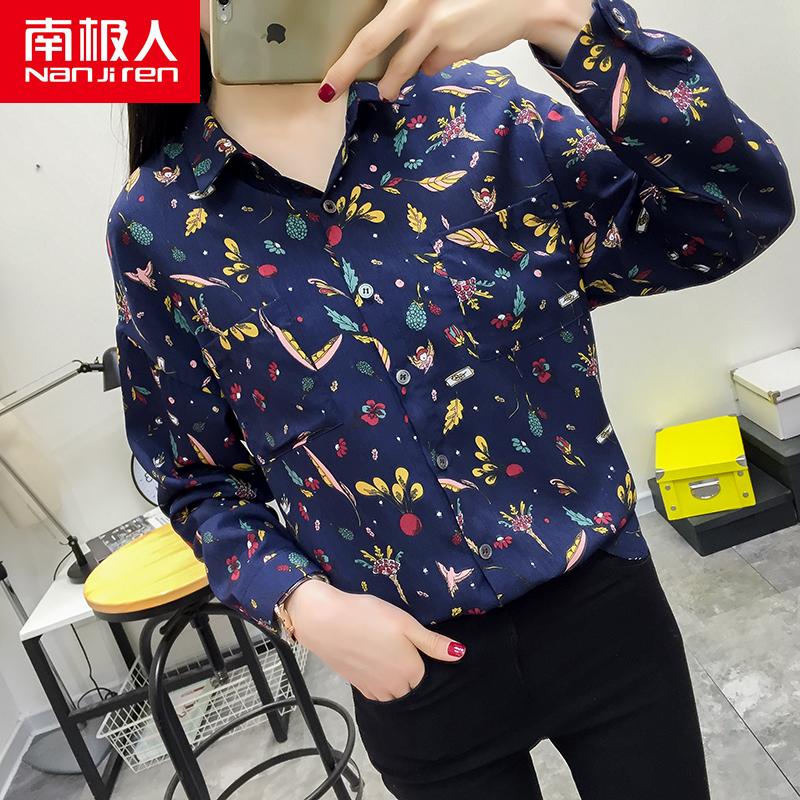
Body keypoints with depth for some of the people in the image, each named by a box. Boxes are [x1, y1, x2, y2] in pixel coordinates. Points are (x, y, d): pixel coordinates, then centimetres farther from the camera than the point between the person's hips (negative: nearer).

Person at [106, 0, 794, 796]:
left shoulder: (476, 118, -5)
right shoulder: (156, 225, -5)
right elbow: (200, 478, 2)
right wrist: (303, 604, -14)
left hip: (602, 610, 1)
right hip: (416, 665, 0)